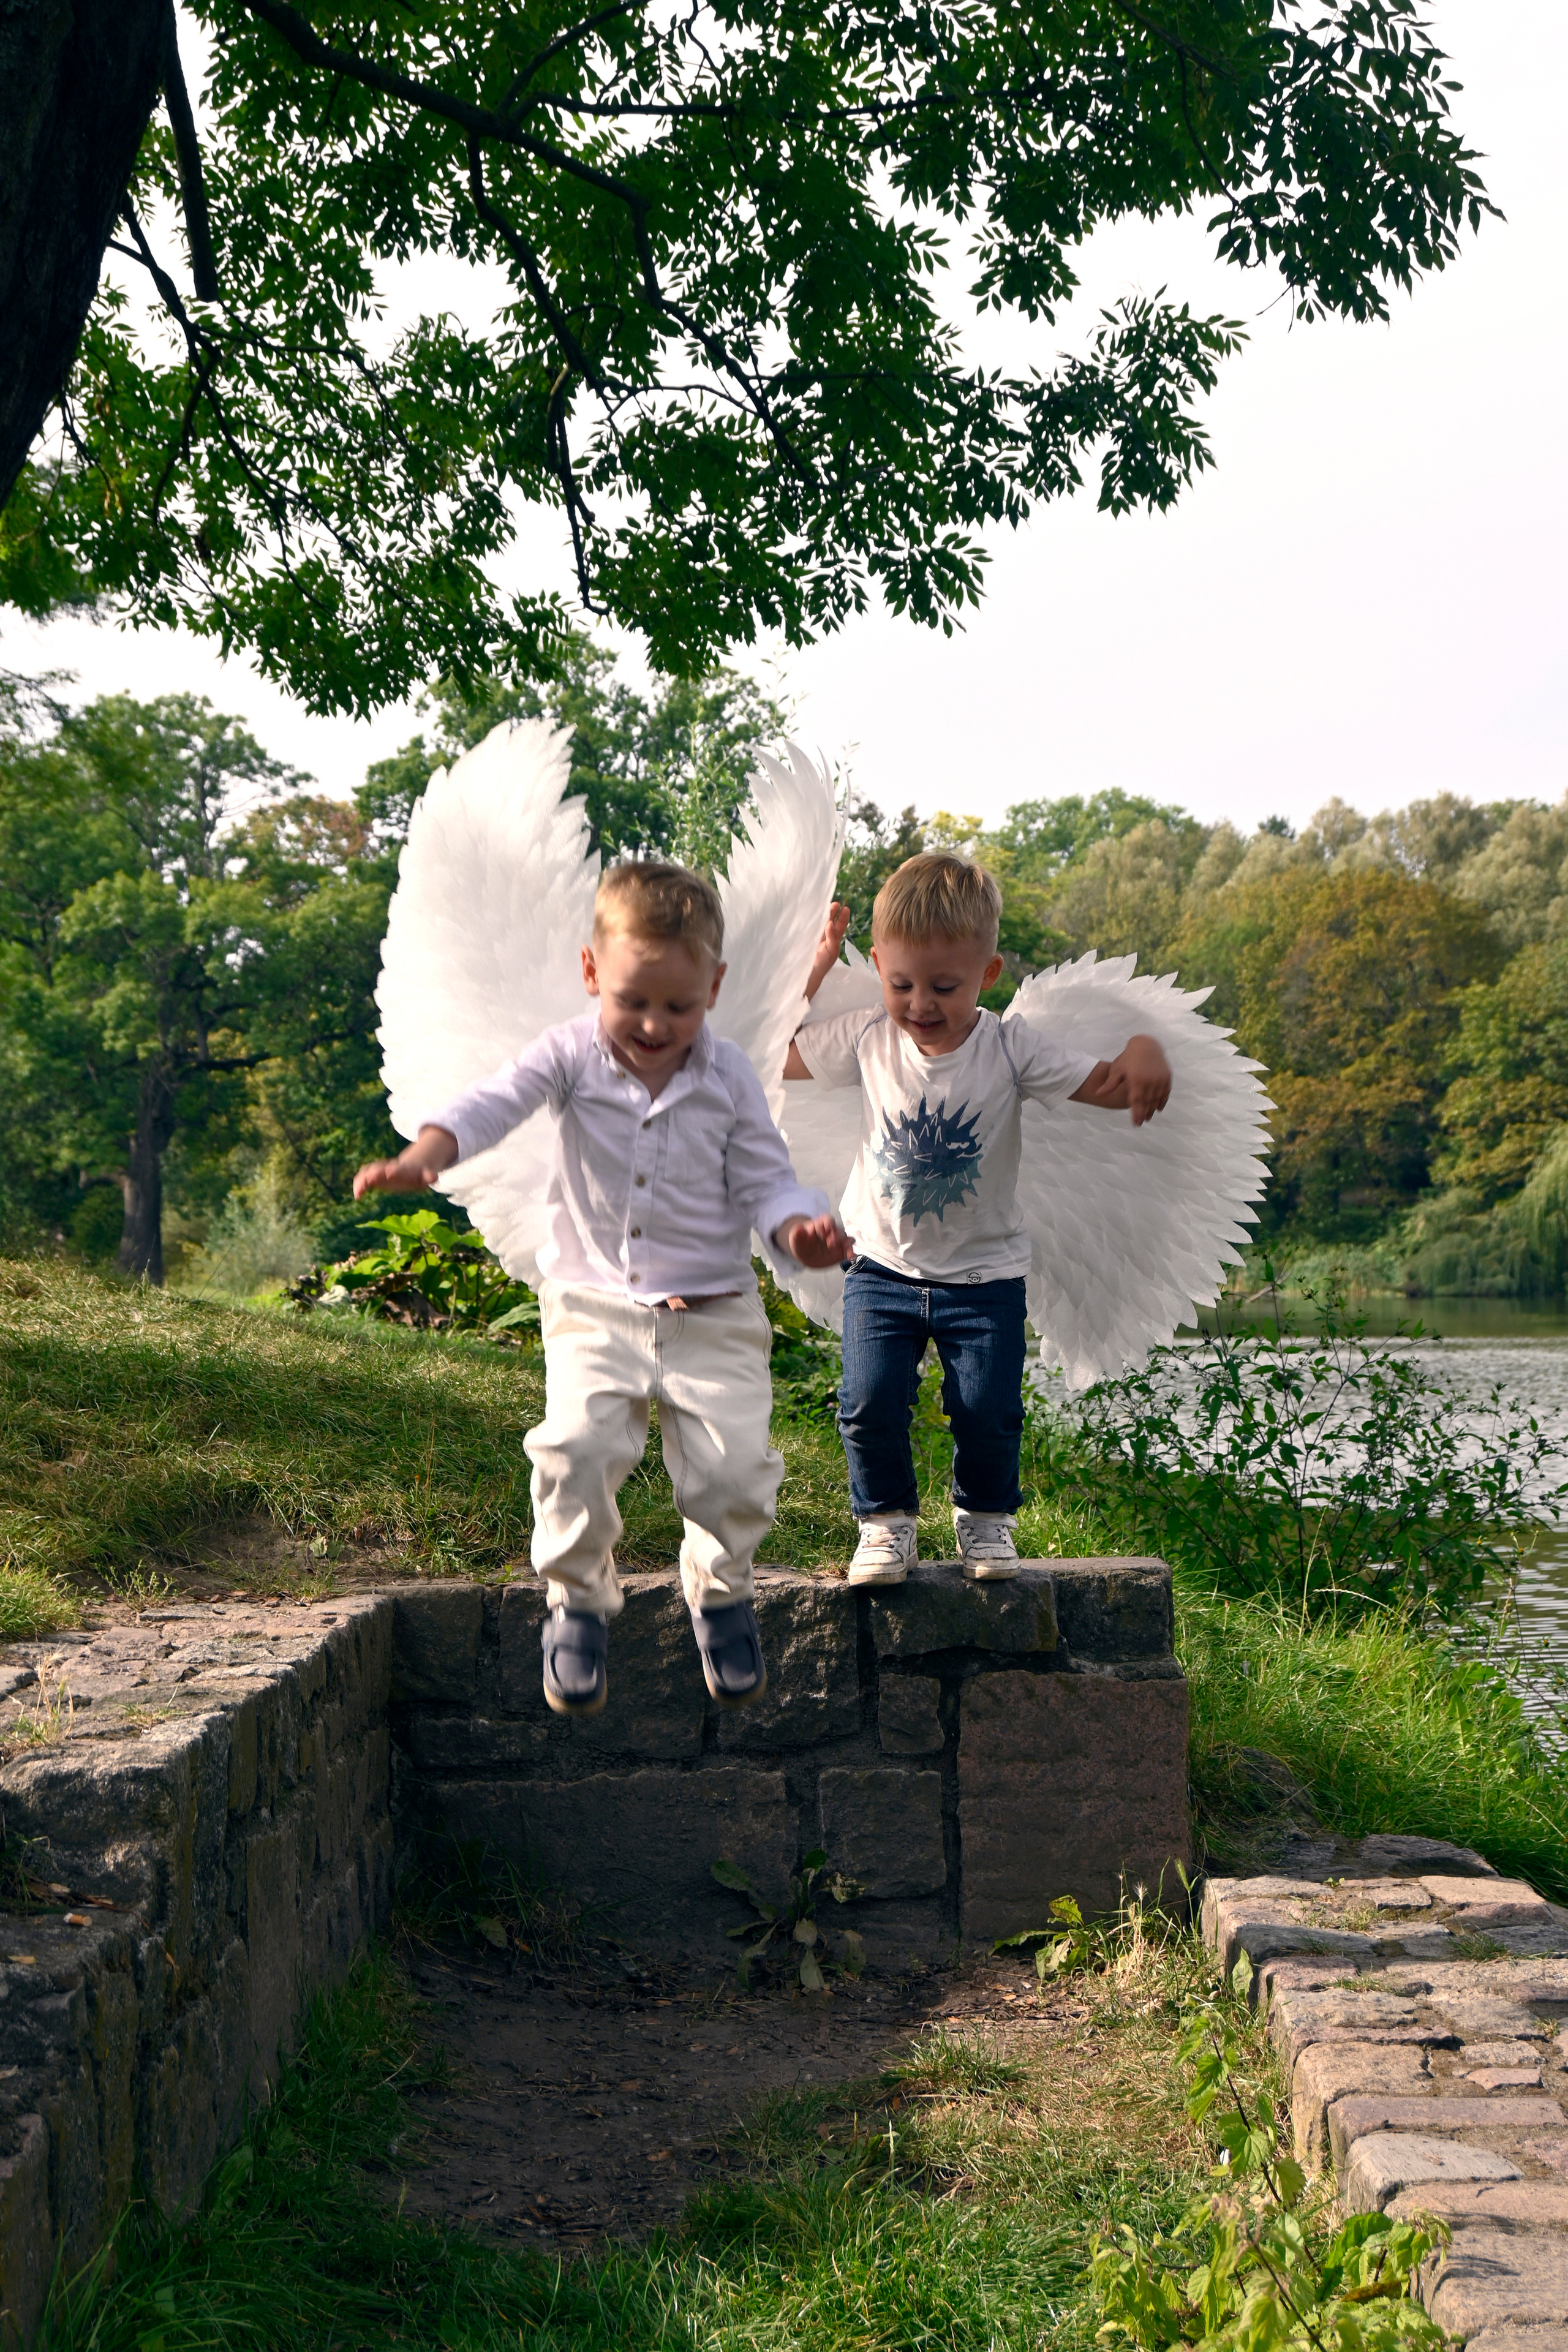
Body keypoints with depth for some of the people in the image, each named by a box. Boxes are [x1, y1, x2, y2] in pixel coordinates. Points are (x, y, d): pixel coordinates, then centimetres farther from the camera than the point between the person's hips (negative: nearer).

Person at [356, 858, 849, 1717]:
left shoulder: (729, 1080, -2)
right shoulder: (571, 1056, -5)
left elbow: (766, 1185, -1)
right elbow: (494, 1102, -20)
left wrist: (801, 1230, -24)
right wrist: (422, 1157, -40)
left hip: (712, 1314, 1)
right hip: (593, 1306, 0)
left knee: (734, 1463, -10)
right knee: (576, 1444, -20)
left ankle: (721, 1592, 21)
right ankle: (578, 1601, 4)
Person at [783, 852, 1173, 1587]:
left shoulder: (1012, 1049, -13)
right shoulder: (866, 1039, -7)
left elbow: (1113, 1088, -13)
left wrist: (1146, 1050, -35)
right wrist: (816, 968, -1)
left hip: (984, 1274, -1)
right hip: (883, 1267, 1)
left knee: (988, 1410, -6)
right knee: (869, 1402, -10)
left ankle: (985, 1515, 24)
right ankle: (886, 1520, 15)